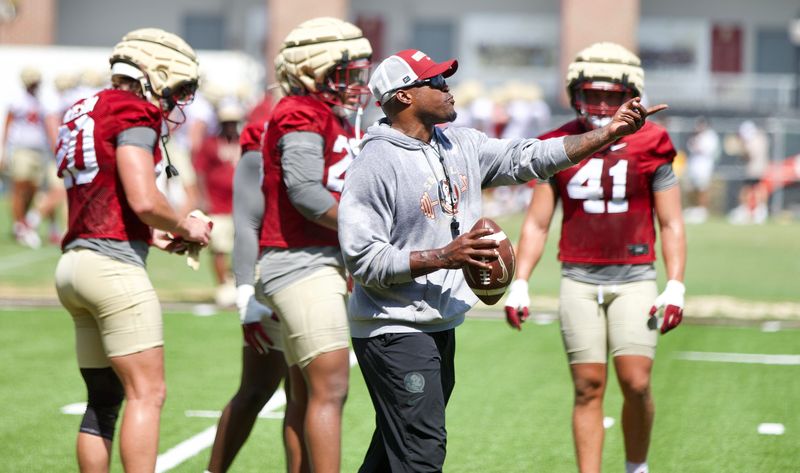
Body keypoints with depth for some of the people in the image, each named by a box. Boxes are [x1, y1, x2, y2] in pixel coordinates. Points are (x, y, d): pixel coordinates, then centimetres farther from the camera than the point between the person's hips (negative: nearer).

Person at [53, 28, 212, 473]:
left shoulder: (85, 113, 20)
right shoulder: (133, 113, -8)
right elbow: (144, 201, -18)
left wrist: (155, 235, 16)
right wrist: (185, 226, 0)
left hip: (77, 262, 9)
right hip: (114, 264, -9)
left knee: (104, 397, 11)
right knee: (148, 393, -9)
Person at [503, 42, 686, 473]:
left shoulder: (649, 147, 0)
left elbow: (671, 223, 3)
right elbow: (536, 223, 9)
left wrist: (676, 286, -5)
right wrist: (519, 283, 1)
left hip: (634, 280, -1)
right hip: (579, 280, 1)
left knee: (636, 383, -9)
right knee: (588, 388, 1)